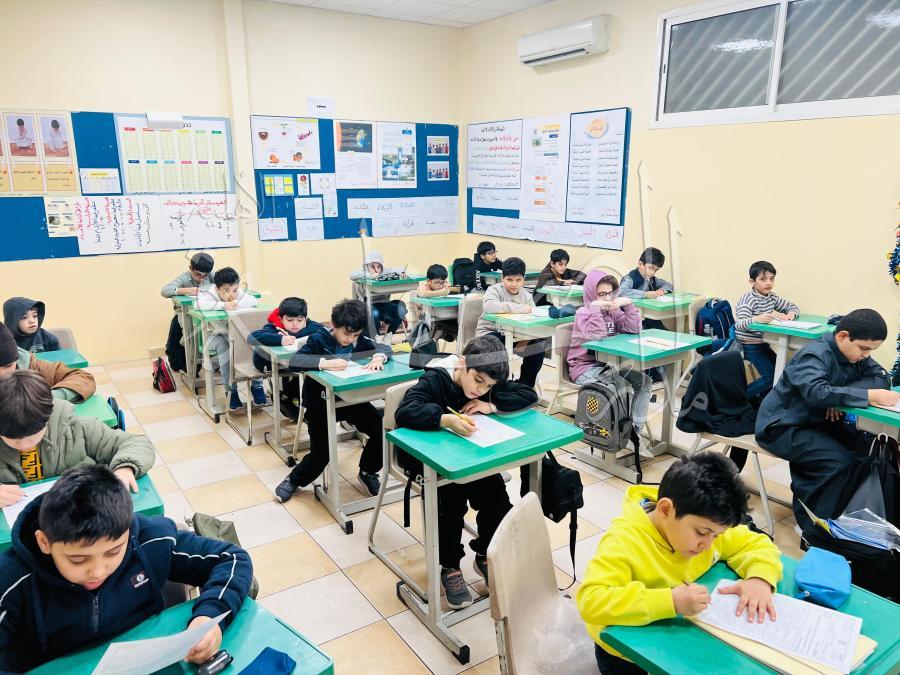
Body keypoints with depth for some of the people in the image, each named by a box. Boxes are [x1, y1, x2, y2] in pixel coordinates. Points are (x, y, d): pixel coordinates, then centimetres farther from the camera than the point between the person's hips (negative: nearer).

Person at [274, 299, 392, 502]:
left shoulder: (359, 340, -1)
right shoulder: (318, 340, -14)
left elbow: (385, 347, -3)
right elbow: (294, 361, -28)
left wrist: (378, 357, -27)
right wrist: (325, 363, -42)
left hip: (351, 399, 4)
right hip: (321, 403, -4)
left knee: (383, 430, -12)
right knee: (320, 455, -11)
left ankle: (367, 473, 15)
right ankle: (294, 480, 22)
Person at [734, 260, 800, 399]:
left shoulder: (772, 297, 5)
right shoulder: (748, 299, -19)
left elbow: (793, 306, 16)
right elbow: (739, 325, -32)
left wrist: (791, 314, -9)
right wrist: (755, 319, -53)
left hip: (763, 343, 8)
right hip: (749, 345, -8)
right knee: (770, 376, -15)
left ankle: (760, 397, 24)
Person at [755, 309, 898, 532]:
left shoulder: (854, 354, 4)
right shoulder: (815, 355, -22)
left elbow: (882, 378, -5)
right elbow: (817, 392, -39)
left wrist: (840, 394, -22)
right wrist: (871, 395, -42)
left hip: (814, 421, 9)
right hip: (782, 427, -9)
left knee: (866, 448, -7)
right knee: (840, 461, -24)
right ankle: (813, 523, -9)